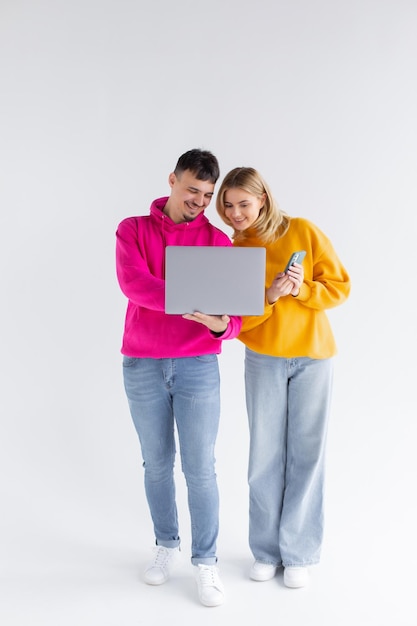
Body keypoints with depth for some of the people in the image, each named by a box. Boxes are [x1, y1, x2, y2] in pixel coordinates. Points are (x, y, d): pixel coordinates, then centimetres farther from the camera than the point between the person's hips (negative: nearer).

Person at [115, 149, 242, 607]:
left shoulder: (218, 241, 3)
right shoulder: (132, 230, 3)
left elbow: (234, 311, -3)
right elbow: (132, 283, -17)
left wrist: (221, 324, -28)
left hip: (198, 366, 0)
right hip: (142, 365, 1)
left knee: (200, 469, 2)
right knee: (157, 463, 13)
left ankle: (205, 560, 18)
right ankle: (166, 545, 33)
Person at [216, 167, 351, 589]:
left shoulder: (303, 232, -4)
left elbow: (339, 285, -3)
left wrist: (301, 289, -20)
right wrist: (269, 296, -23)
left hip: (313, 355, -1)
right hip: (263, 359, 1)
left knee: (306, 454, 4)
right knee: (265, 456, 5)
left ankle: (298, 554, 18)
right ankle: (266, 550, 22)